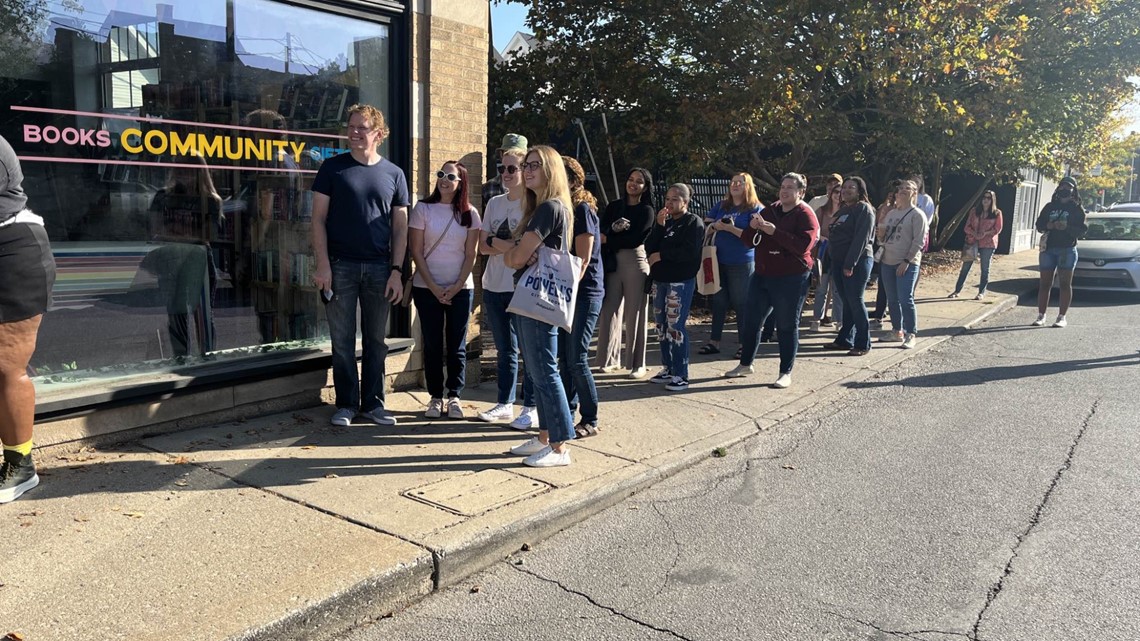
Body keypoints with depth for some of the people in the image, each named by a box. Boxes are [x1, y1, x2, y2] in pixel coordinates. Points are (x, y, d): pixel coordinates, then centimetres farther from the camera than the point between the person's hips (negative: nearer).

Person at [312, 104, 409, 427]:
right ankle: (346, 404, 14)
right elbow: (318, 218, 1)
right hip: (340, 266, -1)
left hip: (379, 269, 2)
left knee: (375, 340, 8)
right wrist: (323, 265, -8)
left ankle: (373, 403, 18)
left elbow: (401, 227, 7)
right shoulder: (333, 167, 4)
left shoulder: (394, 174, 8)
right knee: (343, 340, 3)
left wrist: (396, 271, -1)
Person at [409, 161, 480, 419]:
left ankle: (454, 396, 13)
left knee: (457, 346, 4)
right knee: (432, 344, 3)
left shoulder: (469, 214, 3)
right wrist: (434, 287, -9)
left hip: (461, 289, 1)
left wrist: (457, 287, -9)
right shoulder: (423, 209, 0)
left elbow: (470, 255, 1)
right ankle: (435, 397, 13)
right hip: (427, 288, -1)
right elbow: (416, 252, -3)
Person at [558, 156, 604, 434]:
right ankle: (567, 413, 20)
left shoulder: (583, 210, -11)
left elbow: (582, 260, -15)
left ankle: (590, 421, 5)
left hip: (584, 293, -8)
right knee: (563, 357, 9)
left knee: (576, 359, -6)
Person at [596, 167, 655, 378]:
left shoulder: (647, 210, 3)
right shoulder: (613, 206, 14)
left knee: (634, 314, -1)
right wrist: (614, 228, -18)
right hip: (612, 262, 3)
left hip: (635, 262, -3)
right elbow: (602, 231, 2)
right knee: (609, 311, 1)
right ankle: (610, 359, 12)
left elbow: (636, 239, -10)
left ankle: (637, 364, 6)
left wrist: (608, 240, -6)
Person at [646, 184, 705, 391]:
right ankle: (668, 369, 21)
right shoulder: (666, 222, 18)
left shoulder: (694, 222, -3)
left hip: (681, 281, -7)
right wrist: (659, 226, -6)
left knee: (675, 326, -11)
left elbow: (690, 252, -16)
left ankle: (681, 376, -6)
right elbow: (649, 247, 7)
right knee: (661, 325, 10)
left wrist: (661, 255, -9)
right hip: (660, 279, 7)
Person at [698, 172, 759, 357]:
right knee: (718, 302, 10)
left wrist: (733, 228, -22)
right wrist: (715, 226, -11)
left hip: (742, 263, -5)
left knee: (741, 303, 0)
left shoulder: (754, 209, -2)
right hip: (719, 261, 5)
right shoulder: (721, 206, 13)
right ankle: (714, 342, 17)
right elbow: (705, 227, 10)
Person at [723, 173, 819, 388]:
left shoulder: (805, 215, -6)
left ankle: (786, 373, 10)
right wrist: (753, 227, -12)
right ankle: (745, 364, 27)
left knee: (787, 326, 1)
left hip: (791, 279, -6)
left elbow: (803, 246, -22)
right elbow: (747, 240, 11)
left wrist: (775, 232, -26)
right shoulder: (770, 210, 12)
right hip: (762, 275, 7)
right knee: (752, 321, 12)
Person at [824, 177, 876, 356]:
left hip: (857, 262, -8)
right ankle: (844, 340, 16)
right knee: (846, 302, 11)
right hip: (839, 261, 8)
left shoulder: (864, 209, -8)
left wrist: (850, 263, -21)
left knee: (855, 301, -7)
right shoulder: (844, 210, 19)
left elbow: (861, 238, -16)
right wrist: (832, 257, 11)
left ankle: (863, 344, 0)